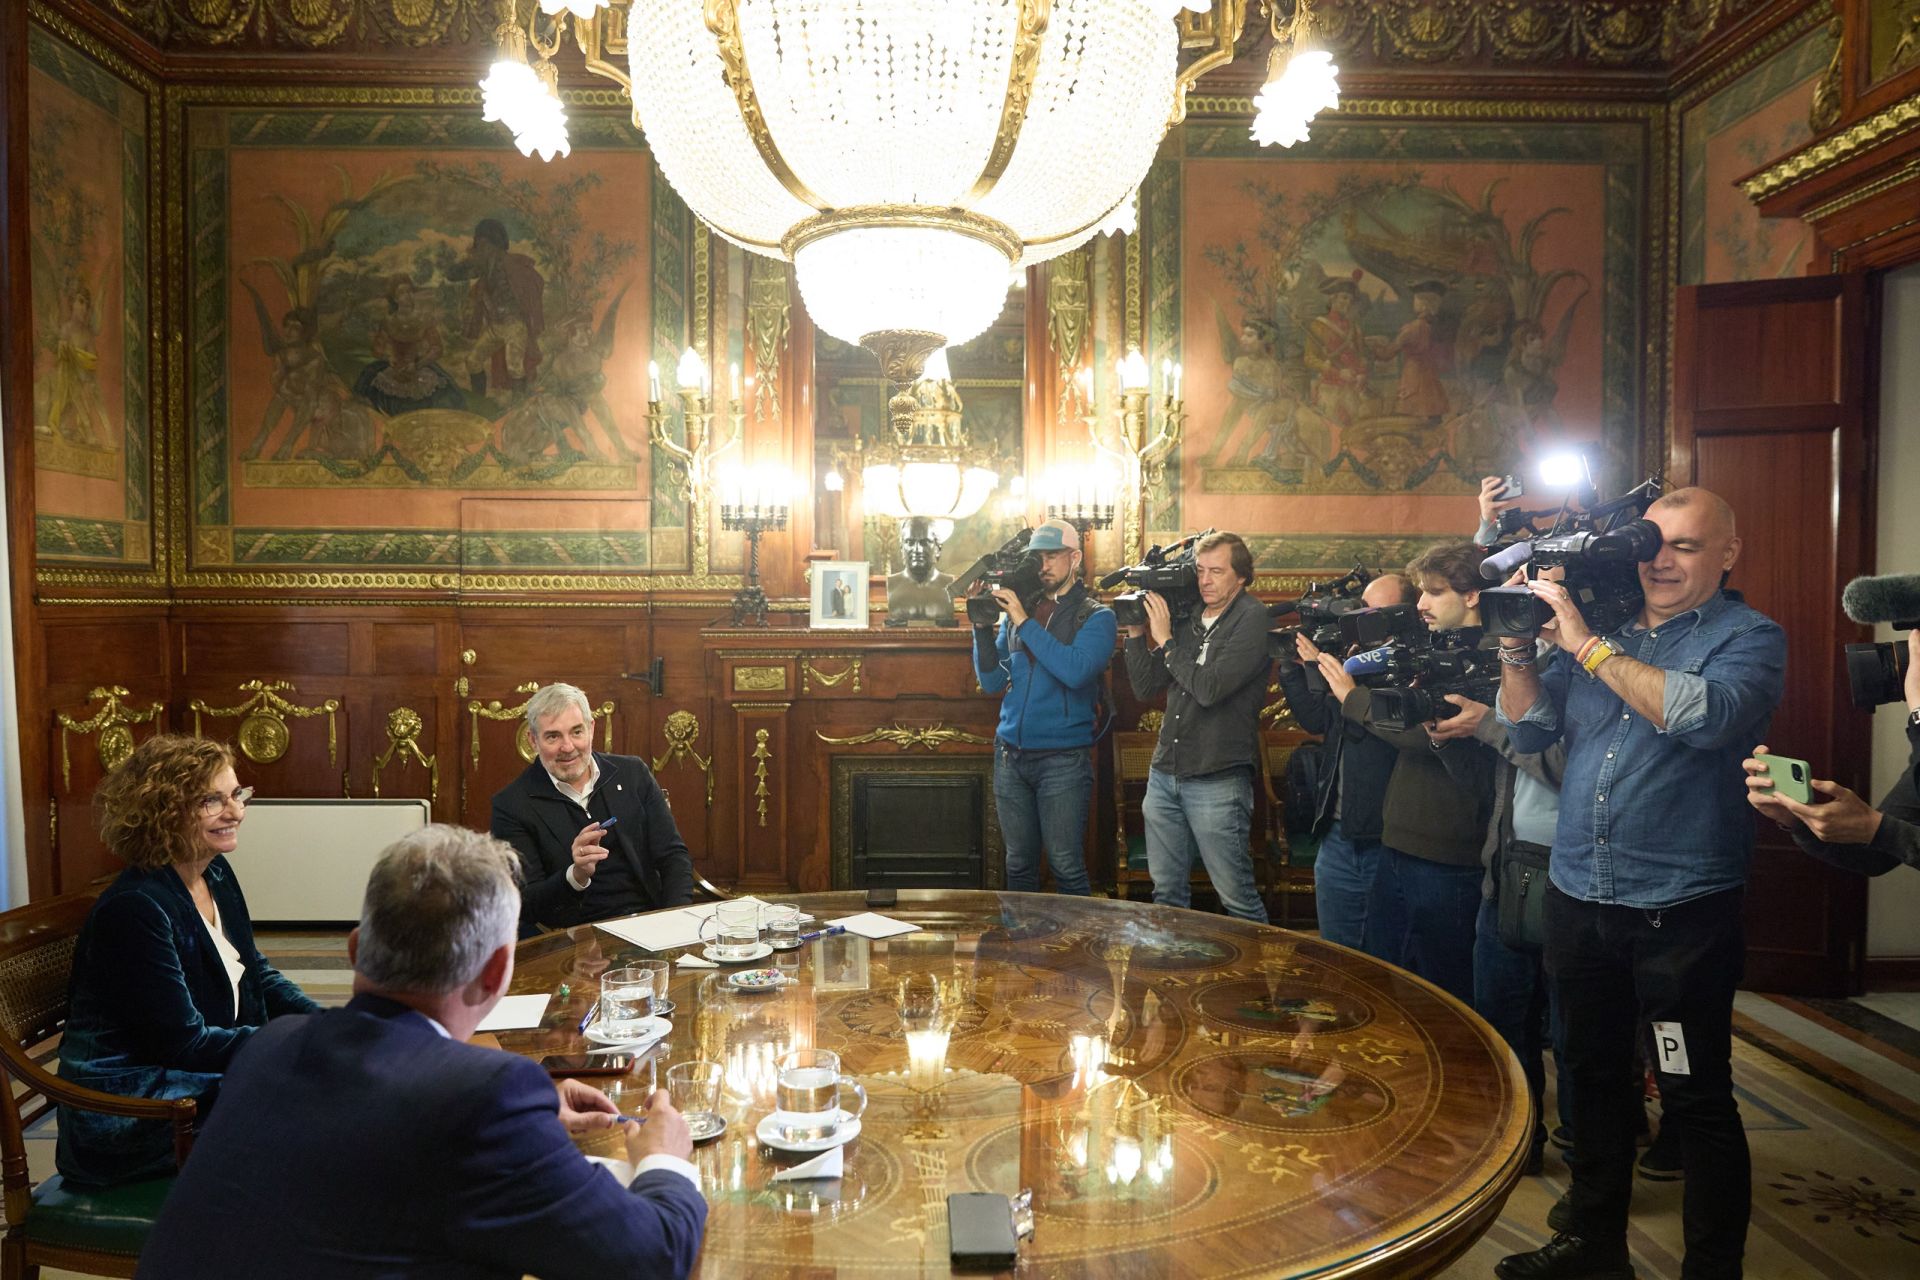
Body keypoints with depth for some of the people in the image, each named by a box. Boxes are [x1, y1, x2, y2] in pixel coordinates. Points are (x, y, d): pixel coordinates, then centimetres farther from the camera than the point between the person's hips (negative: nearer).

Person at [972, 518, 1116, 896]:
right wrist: (983, 628, -6)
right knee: (1018, 865, 12)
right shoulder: (1017, 609, 11)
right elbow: (992, 681, 8)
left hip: (1063, 758, -4)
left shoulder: (1096, 616, -1)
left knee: (1067, 868, -1)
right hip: (1010, 753, 4)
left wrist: (1025, 622, -18)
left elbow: (1076, 671, -20)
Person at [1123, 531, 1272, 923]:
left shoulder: (1252, 619, -8)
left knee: (1238, 898, 1)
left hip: (1217, 780, -6)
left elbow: (1210, 688, -20)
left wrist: (1165, 641, -11)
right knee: (1167, 891, 15)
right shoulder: (1187, 618, 10)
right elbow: (1145, 687, 11)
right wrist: (1136, 634, 0)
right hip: (1164, 773, 6)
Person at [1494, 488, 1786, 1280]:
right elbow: (1530, 729, 7)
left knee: (1695, 1098, 3)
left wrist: (1587, 646, -23)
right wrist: (1518, 648, -9)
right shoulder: (1607, 626, 11)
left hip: (1680, 911, -6)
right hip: (1578, 900, 6)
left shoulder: (1748, 639, -4)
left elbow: (1708, 715, -25)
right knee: (1594, 1076, 18)